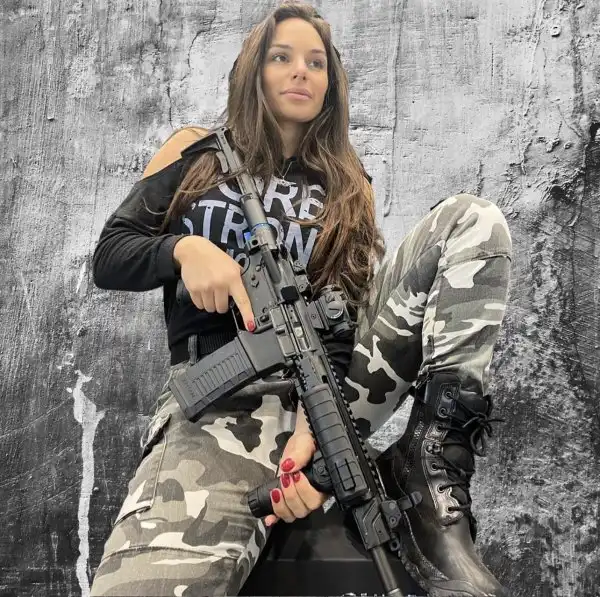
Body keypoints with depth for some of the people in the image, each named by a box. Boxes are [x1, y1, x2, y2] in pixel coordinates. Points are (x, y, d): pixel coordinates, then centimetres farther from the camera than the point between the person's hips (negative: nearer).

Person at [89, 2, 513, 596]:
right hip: (219, 401, -3)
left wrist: (313, 422, -17)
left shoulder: (345, 187, 17)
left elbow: (346, 311, 3)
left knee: (473, 220, -13)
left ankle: (431, 476, -23)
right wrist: (185, 248, -13)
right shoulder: (197, 154, 15)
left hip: (328, 385, 4)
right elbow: (107, 259, 11)